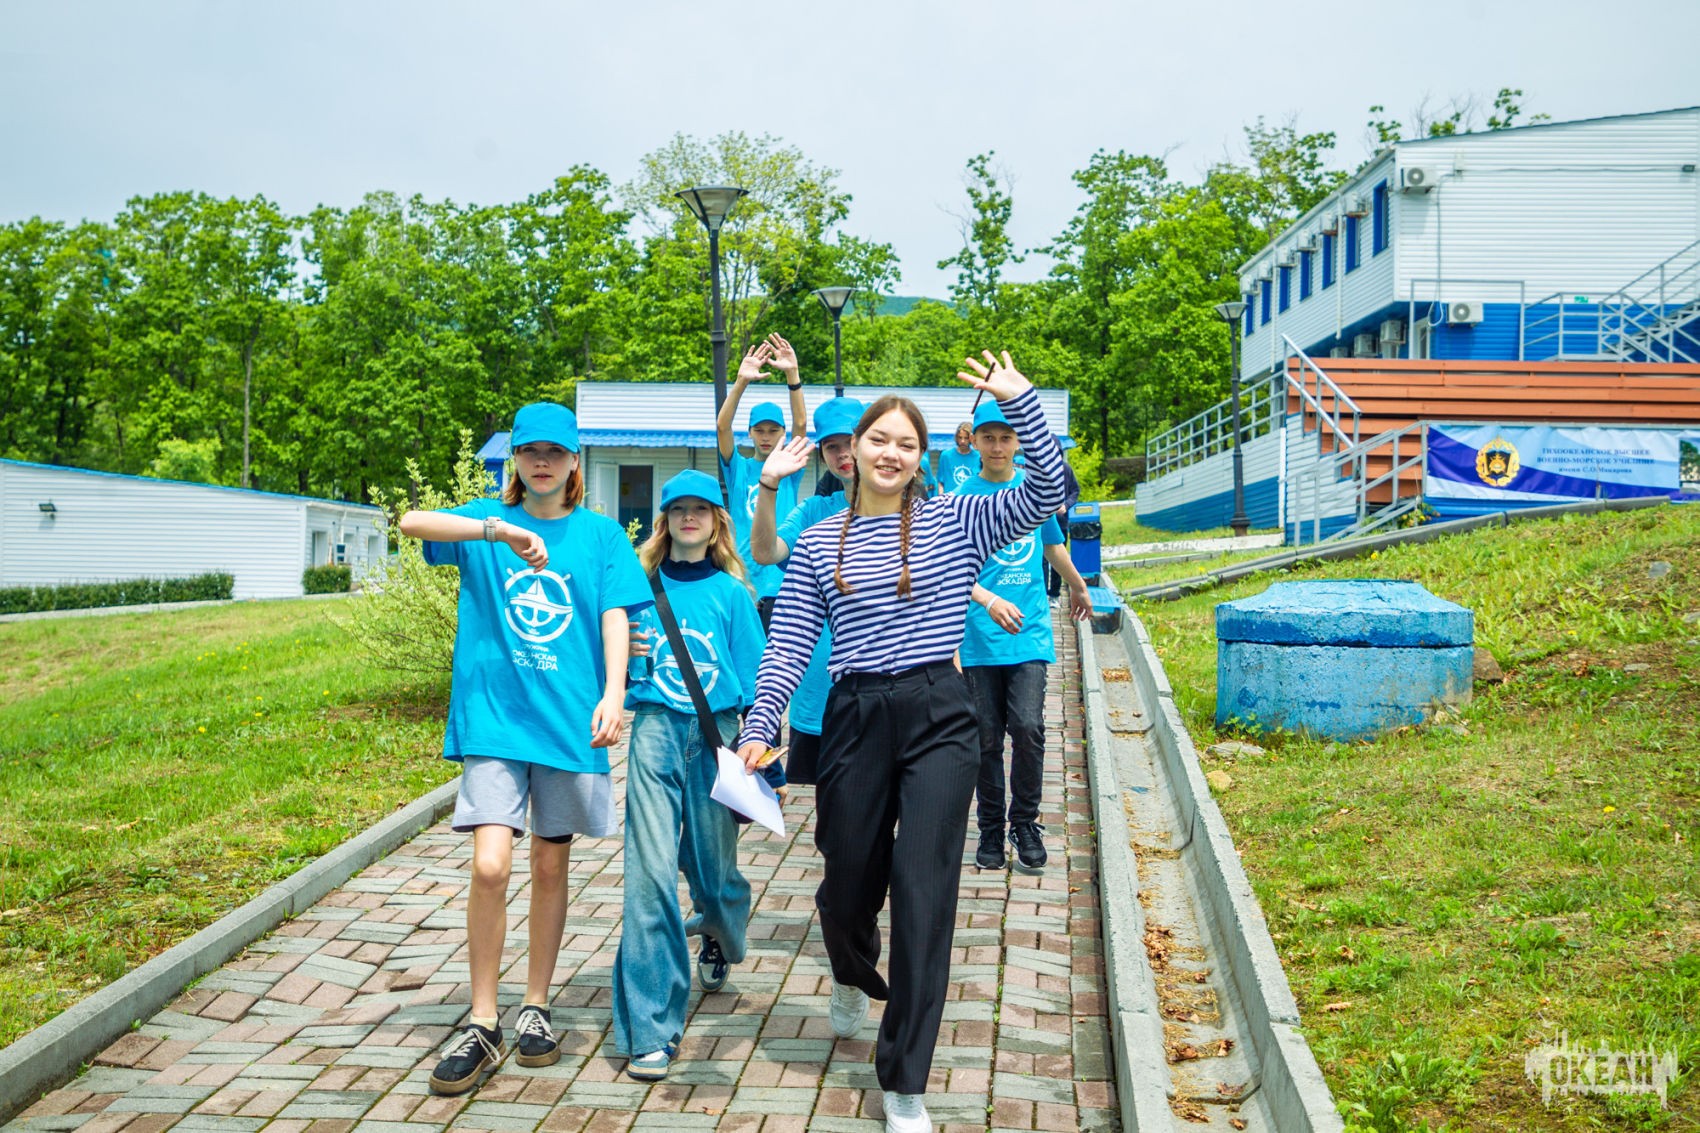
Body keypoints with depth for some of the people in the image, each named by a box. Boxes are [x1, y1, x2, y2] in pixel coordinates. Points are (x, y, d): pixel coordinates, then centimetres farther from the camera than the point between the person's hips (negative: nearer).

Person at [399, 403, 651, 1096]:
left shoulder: (601, 534, 7)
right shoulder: (488, 520, 5)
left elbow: (615, 616, -1)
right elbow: (411, 522, -12)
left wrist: (613, 693, -18)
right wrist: (499, 530, -27)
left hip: (570, 719, 1)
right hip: (493, 714, -1)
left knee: (550, 867, 11)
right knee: (490, 865, -11)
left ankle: (535, 1007, 27)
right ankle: (482, 1025, 4)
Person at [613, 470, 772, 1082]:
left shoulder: (731, 593, 5)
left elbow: (753, 680, 5)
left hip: (717, 735, 0)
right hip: (656, 728, 0)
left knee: (713, 869, 11)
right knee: (651, 871, -10)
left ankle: (718, 939, 49)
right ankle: (650, 1030, -4)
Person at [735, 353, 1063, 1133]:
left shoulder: (954, 522, 3)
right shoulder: (818, 544, 7)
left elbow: (1046, 491, -8)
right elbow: (788, 645, 5)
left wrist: (1020, 400, -15)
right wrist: (756, 729, -4)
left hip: (938, 719, -1)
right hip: (856, 720, 2)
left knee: (924, 891, -6)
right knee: (850, 883, 12)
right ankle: (854, 978, 50)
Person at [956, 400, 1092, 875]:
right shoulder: (964, 497, -2)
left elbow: (1053, 546, 25)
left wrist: (1078, 587, 40)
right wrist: (989, 600, -28)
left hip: (1031, 633, 1)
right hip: (981, 637, -1)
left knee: (1027, 727, -11)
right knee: (987, 739, 4)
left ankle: (1026, 824, 8)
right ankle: (991, 831, 20)